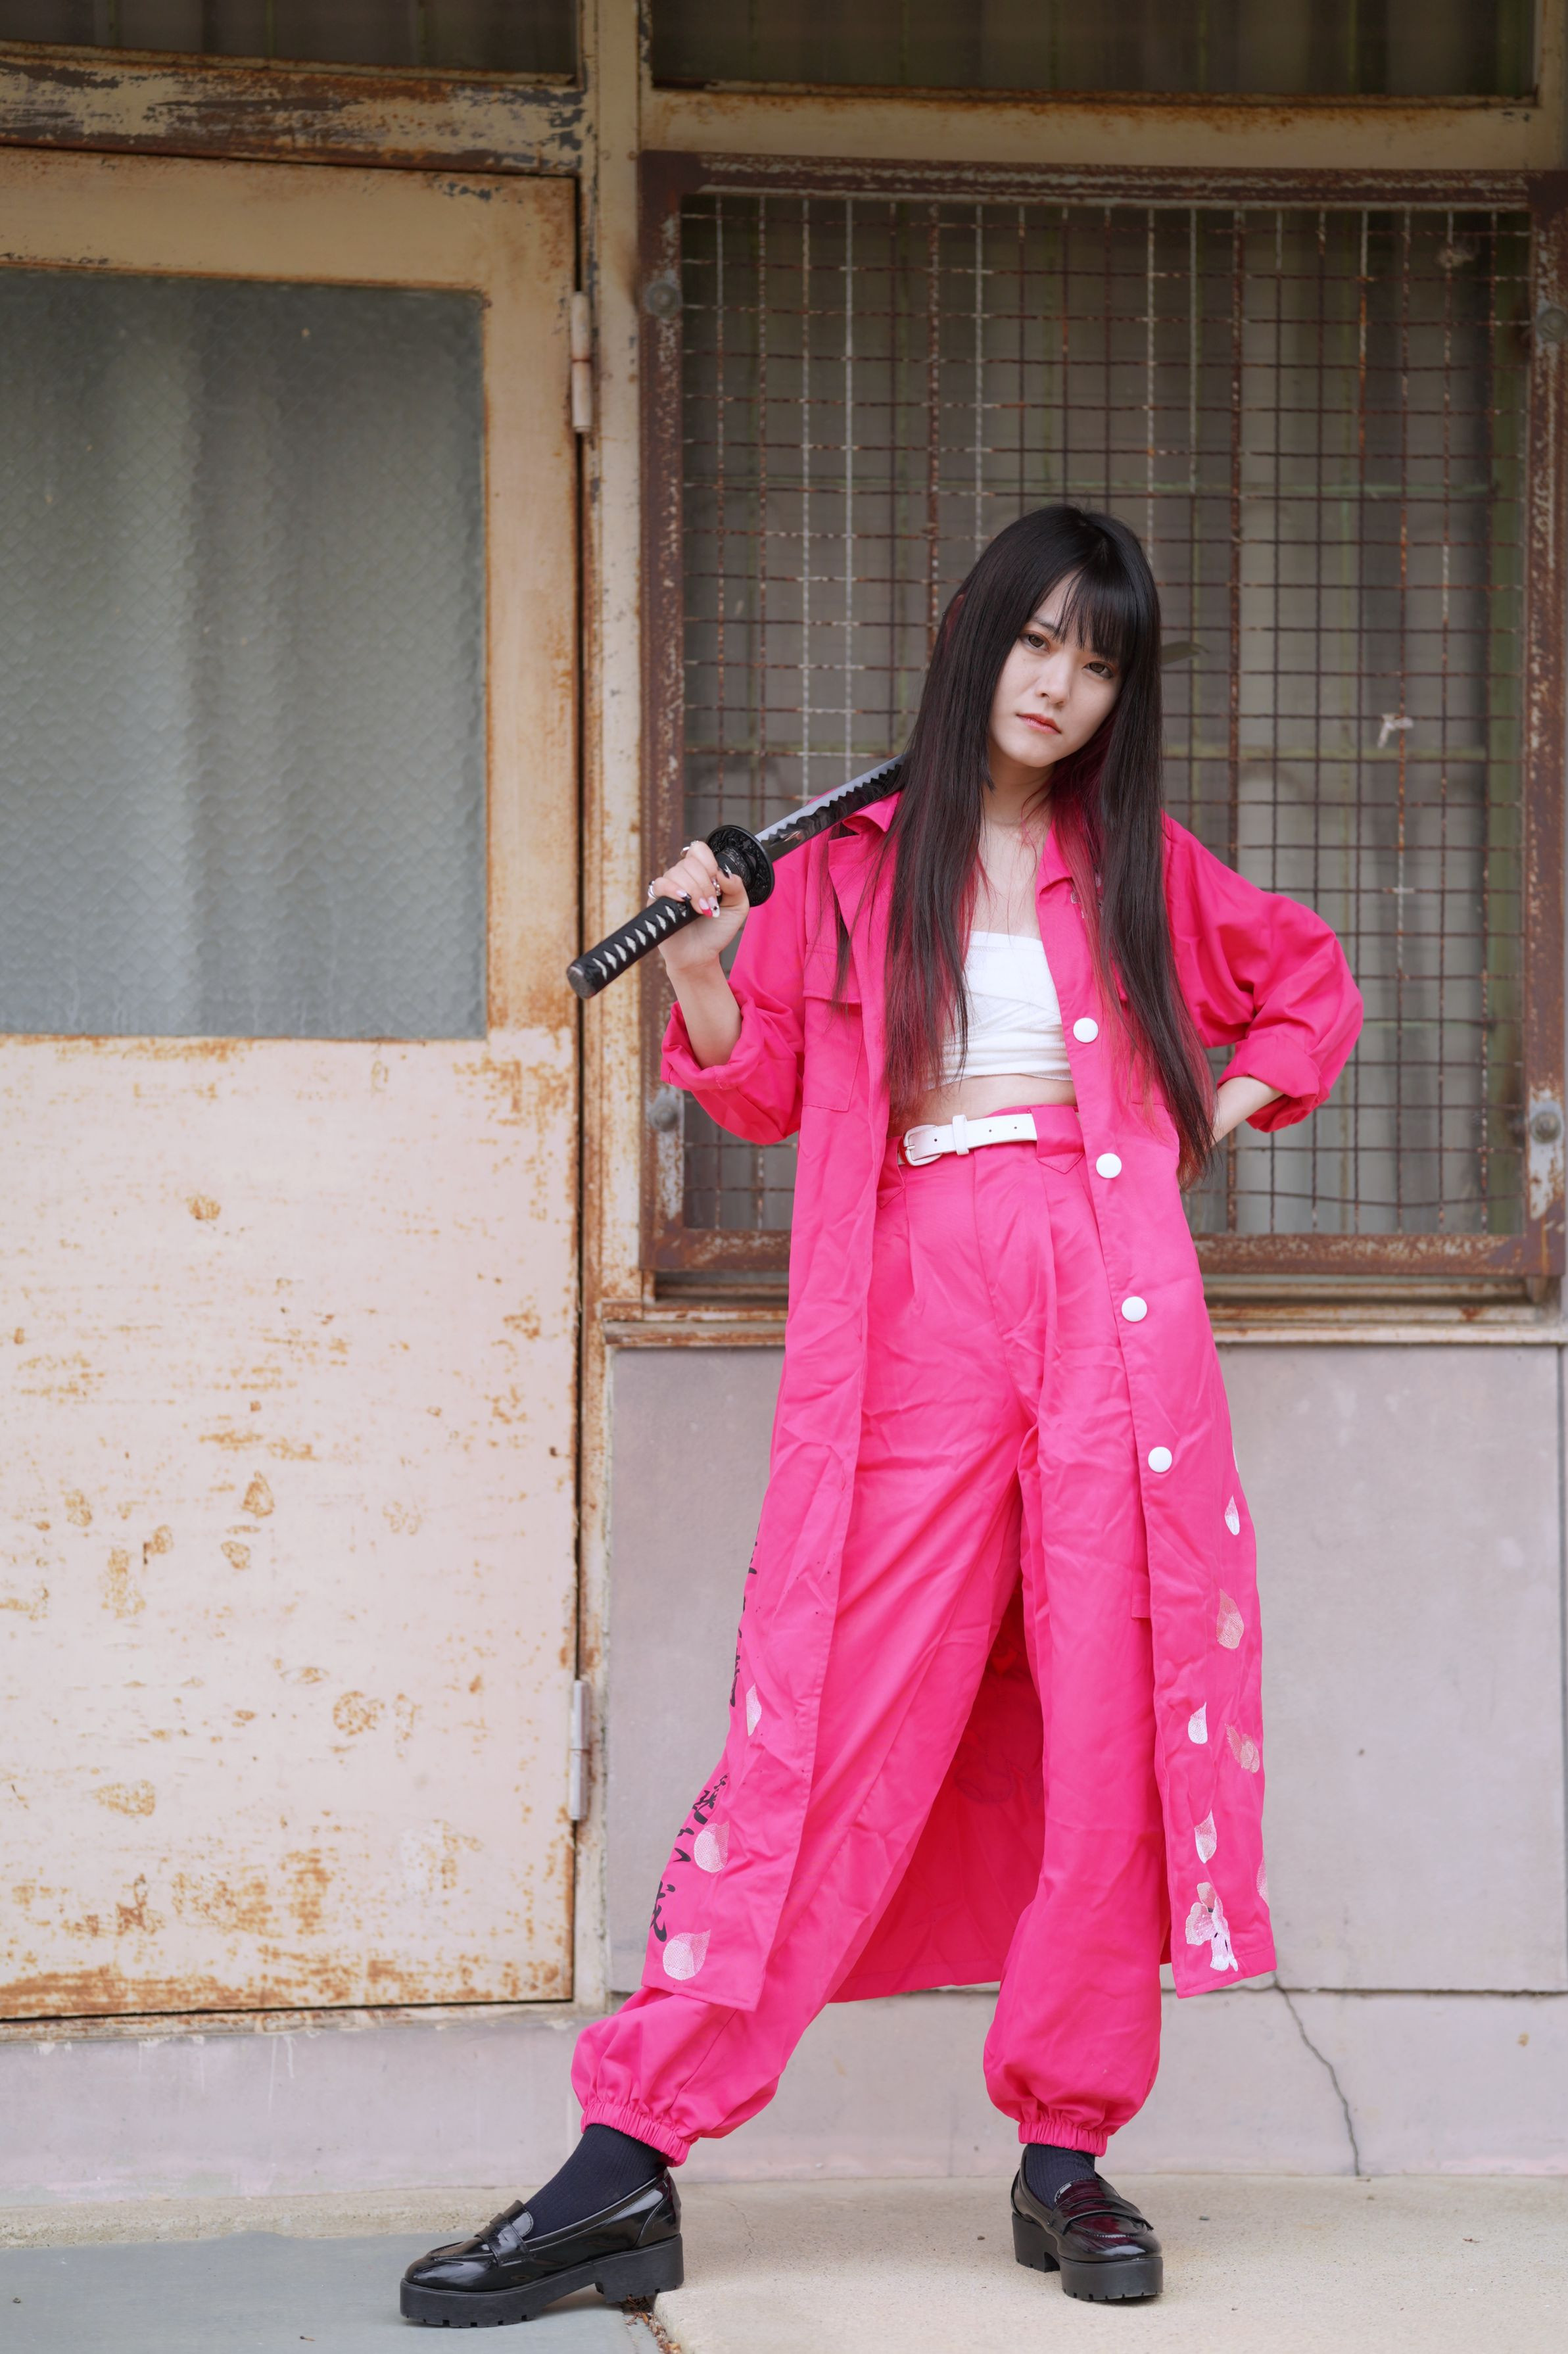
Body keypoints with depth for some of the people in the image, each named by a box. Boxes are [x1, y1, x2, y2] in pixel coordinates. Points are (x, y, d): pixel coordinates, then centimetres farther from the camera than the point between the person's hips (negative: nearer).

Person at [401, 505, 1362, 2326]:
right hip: (911, 1314, -1)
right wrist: (700, 968, -3)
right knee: (823, 1721, -7)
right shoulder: (853, 864, 11)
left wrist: (1219, 1115, 15)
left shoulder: (1141, 865, 14)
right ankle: (628, 2163, -6)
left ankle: (1068, 2155, 9)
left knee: (1110, 1718, -2)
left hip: (1109, 1304, 1)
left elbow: (1312, 987, 28)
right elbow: (764, 1086, 14)